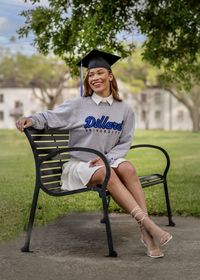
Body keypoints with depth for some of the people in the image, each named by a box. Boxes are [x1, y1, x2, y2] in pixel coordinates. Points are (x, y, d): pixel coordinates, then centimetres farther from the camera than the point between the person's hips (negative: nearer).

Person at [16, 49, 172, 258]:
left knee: (127, 168, -33)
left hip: (107, 162, 2)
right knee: (107, 174, -35)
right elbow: (50, 117, 2)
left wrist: (106, 158, -9)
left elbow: (125, 142, 8)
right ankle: (149, 224, -43)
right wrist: (32, 120, -20)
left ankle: (146, 233, -38)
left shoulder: (124, 110, 7)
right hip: (78, 165, -2)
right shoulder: (78, 105, 1)